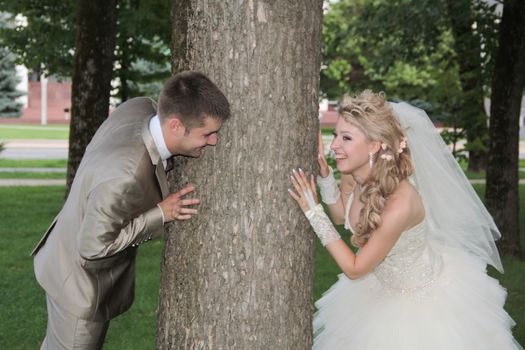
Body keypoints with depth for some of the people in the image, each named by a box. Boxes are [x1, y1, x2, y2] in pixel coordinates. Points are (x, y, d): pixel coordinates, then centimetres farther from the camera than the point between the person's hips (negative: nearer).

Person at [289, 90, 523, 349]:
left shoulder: (399, 204, -38)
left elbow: (354, 269, -26)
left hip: (425, 301, -7)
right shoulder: (364, 178, -17)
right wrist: (324, 175, -10)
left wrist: (314, 212, -28)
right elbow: (342, 215, 6)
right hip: (386, 289, 7)